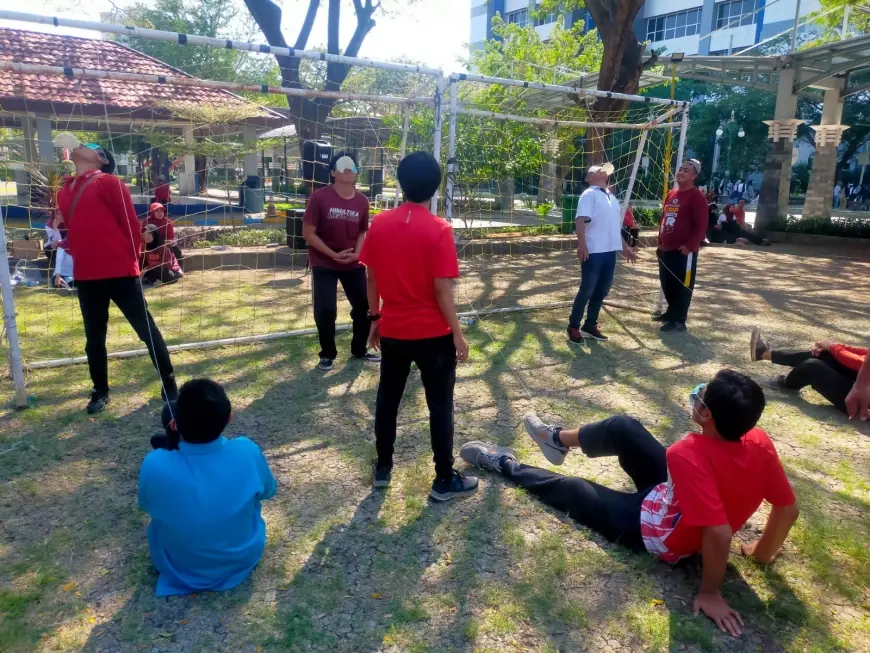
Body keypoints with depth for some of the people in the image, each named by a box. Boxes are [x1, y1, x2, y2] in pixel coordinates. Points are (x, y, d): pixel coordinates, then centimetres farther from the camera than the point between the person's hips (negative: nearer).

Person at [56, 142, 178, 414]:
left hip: (120, 272, -6)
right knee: (94, 338, 12)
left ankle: (169, 384, 14)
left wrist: (131, 258, -5)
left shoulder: (109, 182, -3)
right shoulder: (63, 192, 17)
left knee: (147, 330, 1)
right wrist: (78, 256, 15)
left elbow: (130, 222, -6)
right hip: (86, 276, 6)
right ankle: (100, 392, 27)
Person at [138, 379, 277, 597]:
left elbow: (148, 506, -6)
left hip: (179, 571, 0)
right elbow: (269, 491, -5)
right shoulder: (247, 453, -29)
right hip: (244, 559, 0)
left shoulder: (155, 465, -31)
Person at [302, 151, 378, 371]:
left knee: (364, 306, 7)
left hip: (353, 264, 4)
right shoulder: (320, 197, -14)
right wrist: (333, 254, -17)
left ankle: (359, 350, 28)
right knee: (325, 310, -6)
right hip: (324, 264, -4)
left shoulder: (362, 201, -2)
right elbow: (308, 232, -12)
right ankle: (327, 354, 16)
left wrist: (357, 253, -8)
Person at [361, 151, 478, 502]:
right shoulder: (439, 229, -16)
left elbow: (372, 278, 3)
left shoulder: (379, 224, -2)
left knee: (388, 398, 18)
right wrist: (458, 334, -7)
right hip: (433, 334, -4)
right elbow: (441, 289, -17)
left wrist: (375, 319, 15)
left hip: (392, 331, 5)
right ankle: (444, 480, 19)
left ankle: (382, 467, 31)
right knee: (440, 406, 8)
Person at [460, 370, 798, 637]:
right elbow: (788, 509, -10)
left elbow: (719, 532, -43)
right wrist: (763, 552, 6)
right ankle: (559, 439, 40)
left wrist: (709, 593, -27)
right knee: (621, 427, 12)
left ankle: (505, 465, 36)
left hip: (656, 533, -7)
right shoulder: (760, 442, -20)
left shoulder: (691, 455, -40)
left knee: (568, 488, 10)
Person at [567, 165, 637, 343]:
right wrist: (582, 244, -29)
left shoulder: (612, 197, 20)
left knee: (602, 290, 12)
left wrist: (624, 247, 28)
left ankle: (590, 325, 24)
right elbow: (580, 220, -17)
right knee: (587, 290, -3)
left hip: (610, 251, 8)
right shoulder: (589, 194, -5)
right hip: (593, 252, -8)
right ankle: (573, 327, 8)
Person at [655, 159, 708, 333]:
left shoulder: (697, 196, -9)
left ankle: (678, 320, 2)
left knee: (682, 286, -2)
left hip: (684, 251, -8)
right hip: (666, 249, 8)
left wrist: (689, 245, -19)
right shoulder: (671, 194, 16)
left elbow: (701, 225, -15)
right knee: (667, 284, 16)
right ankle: (672, 312, 32)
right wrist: (660, 242, 16)